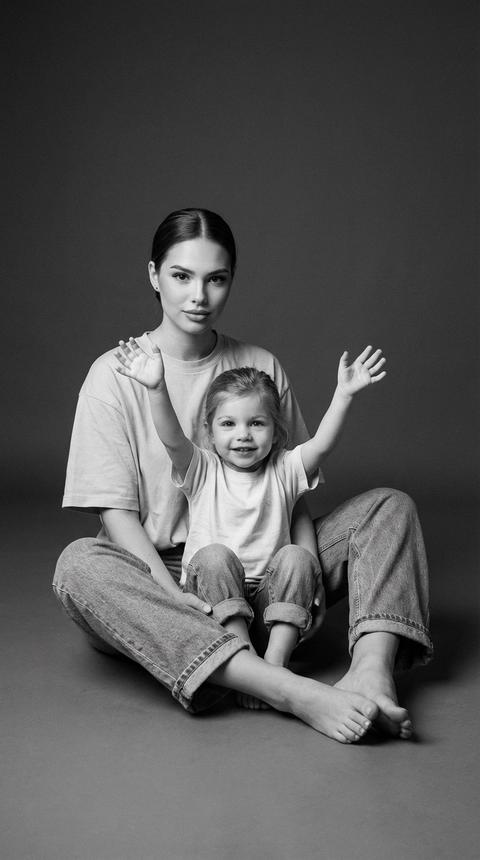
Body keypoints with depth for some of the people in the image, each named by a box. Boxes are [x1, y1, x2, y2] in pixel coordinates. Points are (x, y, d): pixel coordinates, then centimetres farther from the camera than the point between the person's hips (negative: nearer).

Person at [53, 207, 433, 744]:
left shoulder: (262, 368, 6)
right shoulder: (115, 375, -5)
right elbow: (117, 514, -9)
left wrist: (309, 572, -13)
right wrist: (173, 595, -24)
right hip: (158, 571, -3)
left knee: (390, 506, -11)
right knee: (78, 566, -36)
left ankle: (371, 672, -38)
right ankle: (294, 693, -45)